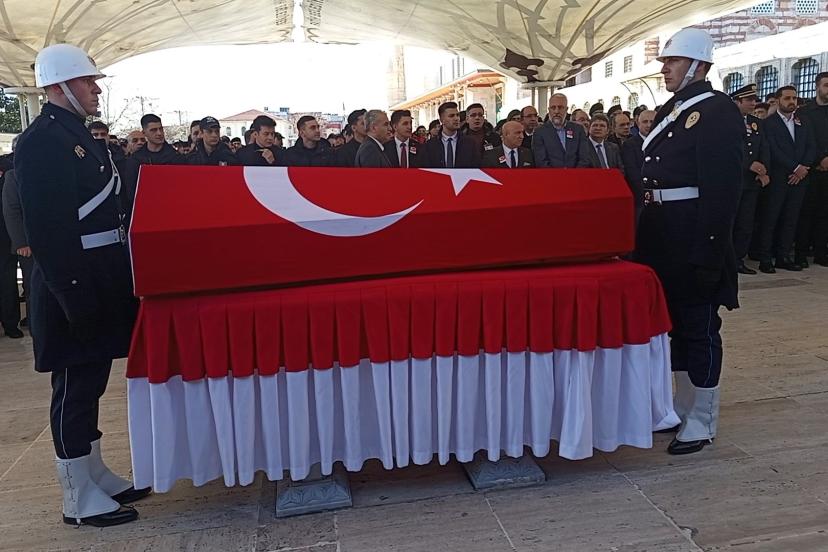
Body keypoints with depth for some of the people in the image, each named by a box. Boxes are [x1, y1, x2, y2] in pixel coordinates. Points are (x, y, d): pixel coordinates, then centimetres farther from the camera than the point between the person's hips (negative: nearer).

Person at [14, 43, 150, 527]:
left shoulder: (80, 136, 16)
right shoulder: (43, 141, -14)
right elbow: (47, 227, -21)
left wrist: (112, 285, 18)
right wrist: (75, 297, -23)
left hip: (100, 284, 9)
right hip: (75, 289, -9)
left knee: (90, 383, 17)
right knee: (75, 388, 0)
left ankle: (97, 475, 30)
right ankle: (80, 500, 14)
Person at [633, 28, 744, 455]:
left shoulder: (718, 111, -11)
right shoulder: (671, 109, 15)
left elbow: (722, 188, -18)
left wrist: (708, 252, -22)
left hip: (693, 239, -9)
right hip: (663, 236, 9)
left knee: (698, 327, 2)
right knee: (675, 322, 17)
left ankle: (702, 423, 17)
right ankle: (681, 409, 32)